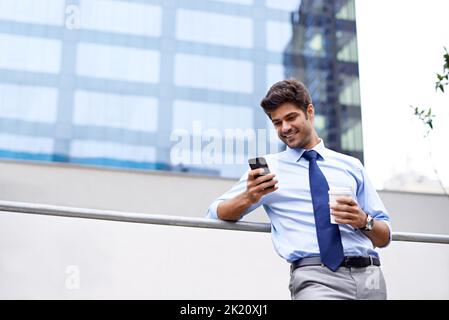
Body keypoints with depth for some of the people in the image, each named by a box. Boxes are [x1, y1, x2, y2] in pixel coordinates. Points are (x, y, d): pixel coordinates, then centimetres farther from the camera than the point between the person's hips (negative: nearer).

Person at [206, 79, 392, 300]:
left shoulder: (351, 166, 16)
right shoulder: (268, 167, 11)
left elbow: (385, 237, 16)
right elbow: (217, 214, 5)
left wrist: (363, 221, -5)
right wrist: (249, 197, -14)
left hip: (368, 274, 3)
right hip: (316, 275, -3)